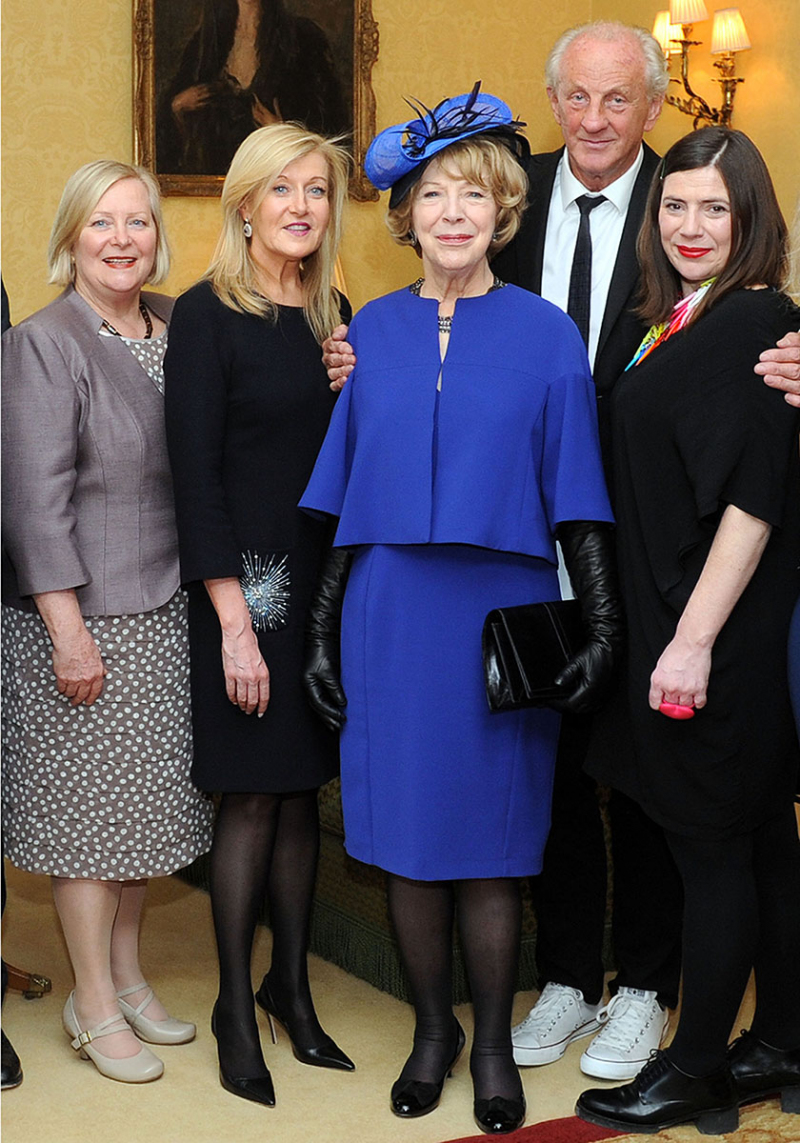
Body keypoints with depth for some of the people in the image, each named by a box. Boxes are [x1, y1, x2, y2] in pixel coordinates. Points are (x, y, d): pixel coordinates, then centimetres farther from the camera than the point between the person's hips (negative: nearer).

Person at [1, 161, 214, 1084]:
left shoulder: (179, 331, 7)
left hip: (166, 612, 6)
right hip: (84, 618, -6)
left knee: (146, 797, 13)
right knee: (88, 801, 2)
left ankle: (127, 977, 29)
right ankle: (92, 1005, 15)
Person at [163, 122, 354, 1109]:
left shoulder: (335, 317, 11)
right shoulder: (207, 314, -7)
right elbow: (194, 472, -12)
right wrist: (234, 620, -15)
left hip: (327, 585, 5)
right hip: (245, 589, -5)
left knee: (301, 793, 12)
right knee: (252, 799, 1)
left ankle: (292, 987, 24)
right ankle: (236, 1008, 15)